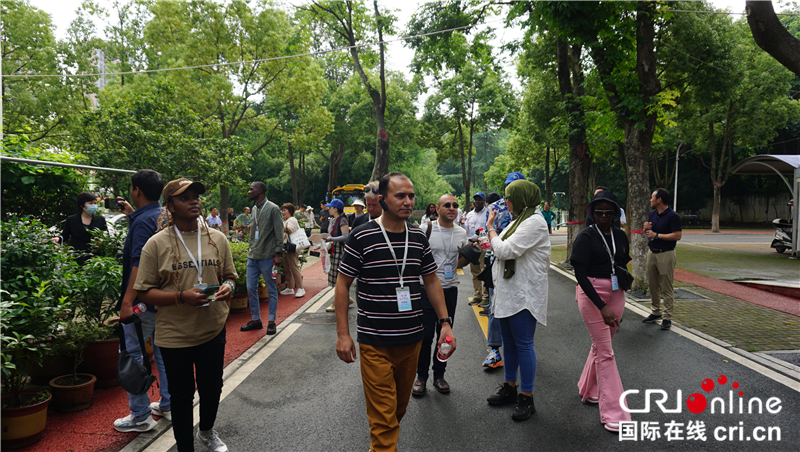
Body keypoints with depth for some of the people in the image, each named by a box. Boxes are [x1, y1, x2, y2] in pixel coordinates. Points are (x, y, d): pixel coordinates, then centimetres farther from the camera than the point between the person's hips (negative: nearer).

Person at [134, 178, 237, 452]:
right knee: (182, 395, 11)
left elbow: (230, 276, 12)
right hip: (174, 334, -3)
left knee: (212, 388, 18)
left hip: (213, 329, 3)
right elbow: (145, 292, -7)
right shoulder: (156, 244, -8)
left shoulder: (217, 238, 1)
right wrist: (182, 296, -22)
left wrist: (228, 287, -12)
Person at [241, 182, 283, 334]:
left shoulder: (273, 209, -7)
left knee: (271, 290, 3)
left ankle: (271, 322, 11)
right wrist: (250, 250, 15)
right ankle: (255, 320, 20)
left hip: (267, 257, -7)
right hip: (253, 256, 7)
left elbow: (279, 233, -9)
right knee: (251, 289, 8)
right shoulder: (254, 209, 15)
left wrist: (278, 253, -14)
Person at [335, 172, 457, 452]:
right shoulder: (362, 237, -10)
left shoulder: (418, 238, 4)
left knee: (400, 407, 19)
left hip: (412, 339, 5)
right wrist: (343, 333, -7)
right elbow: (343, 284, -4)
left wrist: (445, 322, 5)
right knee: (383, 414, -1)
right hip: (375, 342, -5)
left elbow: (431, 281, 13)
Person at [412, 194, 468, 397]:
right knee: (425, 334, 0)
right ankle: (421, 377, 16)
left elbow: (459, 263, 14)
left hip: (450, 289, 4)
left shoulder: (461, 233, 7)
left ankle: (439, 375, 25)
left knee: (445, 334, 10)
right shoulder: (426, 229, -5)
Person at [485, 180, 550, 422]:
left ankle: (527, 397, 7)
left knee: (523, 344, -3)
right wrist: (491, 242, 3)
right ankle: (510, 388, 30)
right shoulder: (518, 220, 16)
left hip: (524, 294, -10)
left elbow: (505, 250, -21)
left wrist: (490, 228, -9)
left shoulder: (534, 222, -16)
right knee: (509, 342, 17)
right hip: (508, 292, 10)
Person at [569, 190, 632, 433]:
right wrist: (602, 306, -21)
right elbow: (580, 274, -16)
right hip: (591, 294, -6)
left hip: (615, 294, 6)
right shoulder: (586, 236, -11)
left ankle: (589, 390, 36)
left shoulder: (620, 236, 6)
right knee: (605, 352, -5)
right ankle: (613, 413, 1)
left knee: (600, 345, 16)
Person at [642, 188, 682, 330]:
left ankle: (667, 317, 2)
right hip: (652, 253, 8)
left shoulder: (672, 216, -12)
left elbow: (677, 236, -19)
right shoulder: (652, 214, 12)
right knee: (653, 286, 13)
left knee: (667, 288, -3)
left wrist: (656, 235, -17)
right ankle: (656, 312, 25)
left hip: (666, 254, -8)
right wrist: (646, 228, -3)